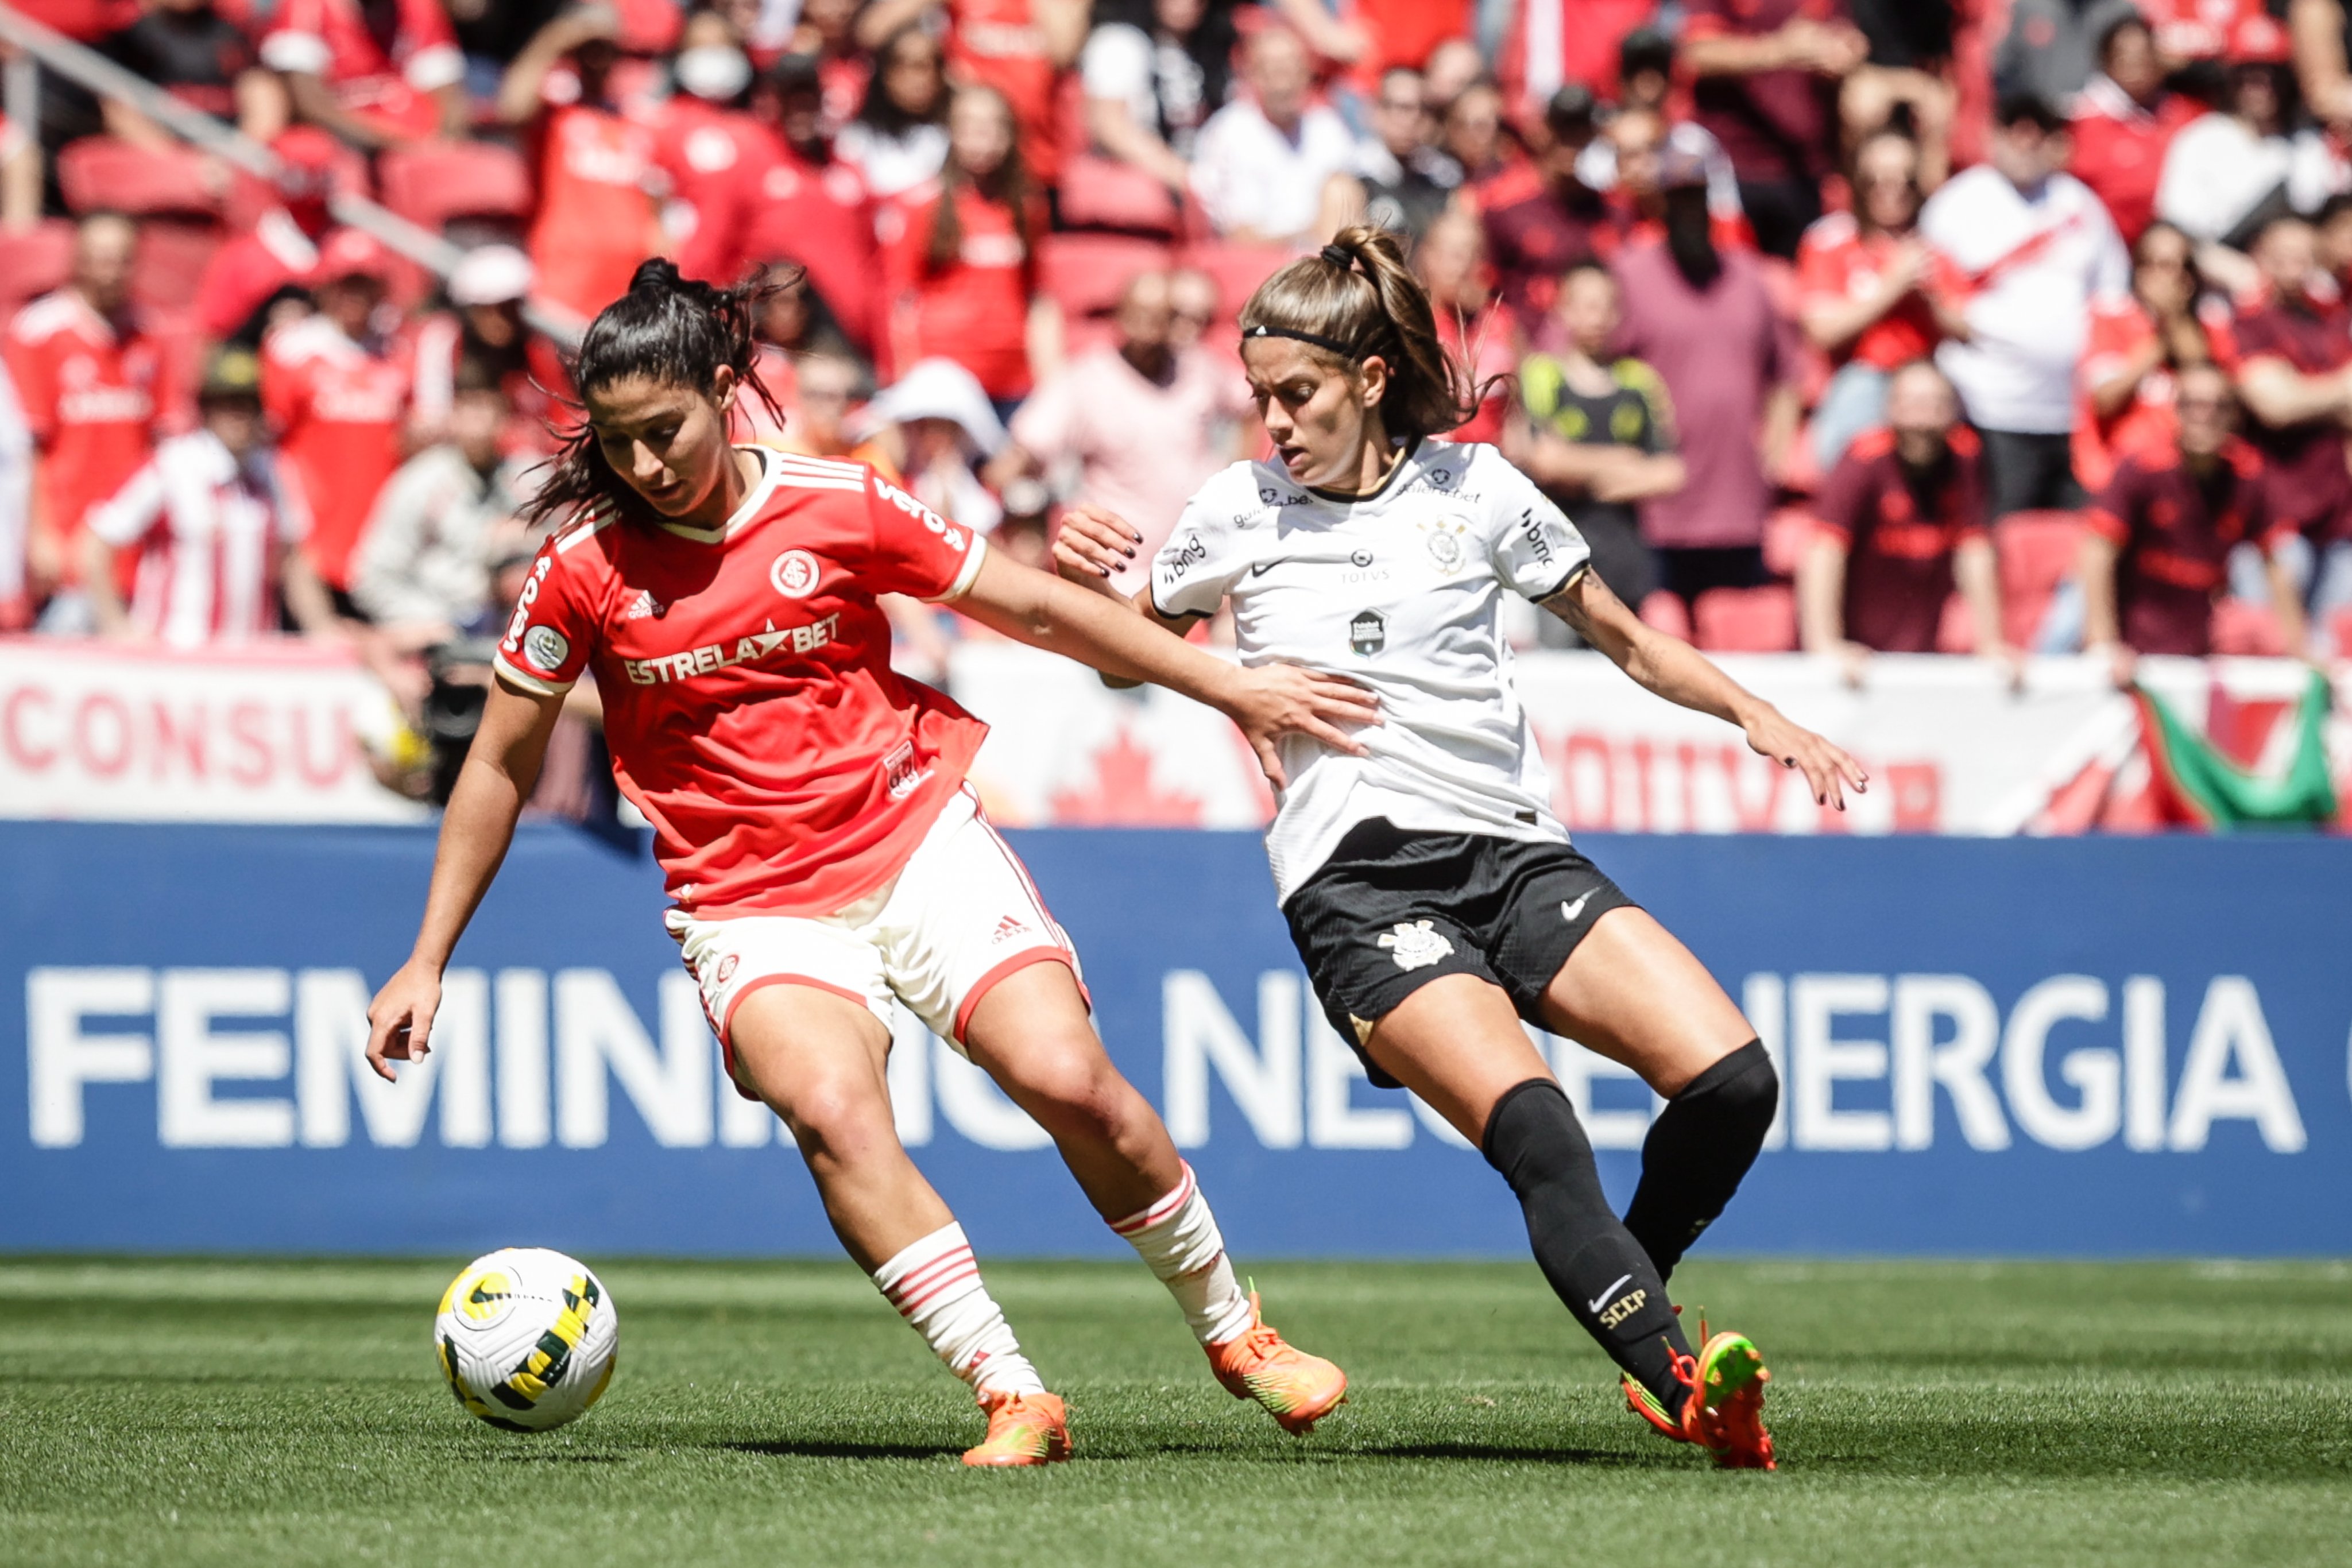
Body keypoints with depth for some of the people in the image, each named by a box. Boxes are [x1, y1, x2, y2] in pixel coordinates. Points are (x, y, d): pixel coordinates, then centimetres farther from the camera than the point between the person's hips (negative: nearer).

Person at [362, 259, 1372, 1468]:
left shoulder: (839, 506, -4)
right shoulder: (585, 568, -4)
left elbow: (1030, 606, 7)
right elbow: (501, 767, 8)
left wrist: (1225, 685, 11)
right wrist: (427, 962, 7)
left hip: (920, 843, 1)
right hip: (750, 906, -1)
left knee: (1068, 1079, -17)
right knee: (832, 1109, -29)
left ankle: (1232, 1331, 7)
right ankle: (1011, 1400, -26)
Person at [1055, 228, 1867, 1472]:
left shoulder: (1473, 489, 10)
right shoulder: (1236, 513, 10)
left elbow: (1625, 639, 21)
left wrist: (1757, 717, 7)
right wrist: (1079, 581, 3)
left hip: (1512, 848, 3)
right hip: (1356, 885, -3)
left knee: (1729, 1079, -16)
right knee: (1530, 1125, -30)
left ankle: (1631, 1294, 10)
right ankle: (1676, 1380, -38)